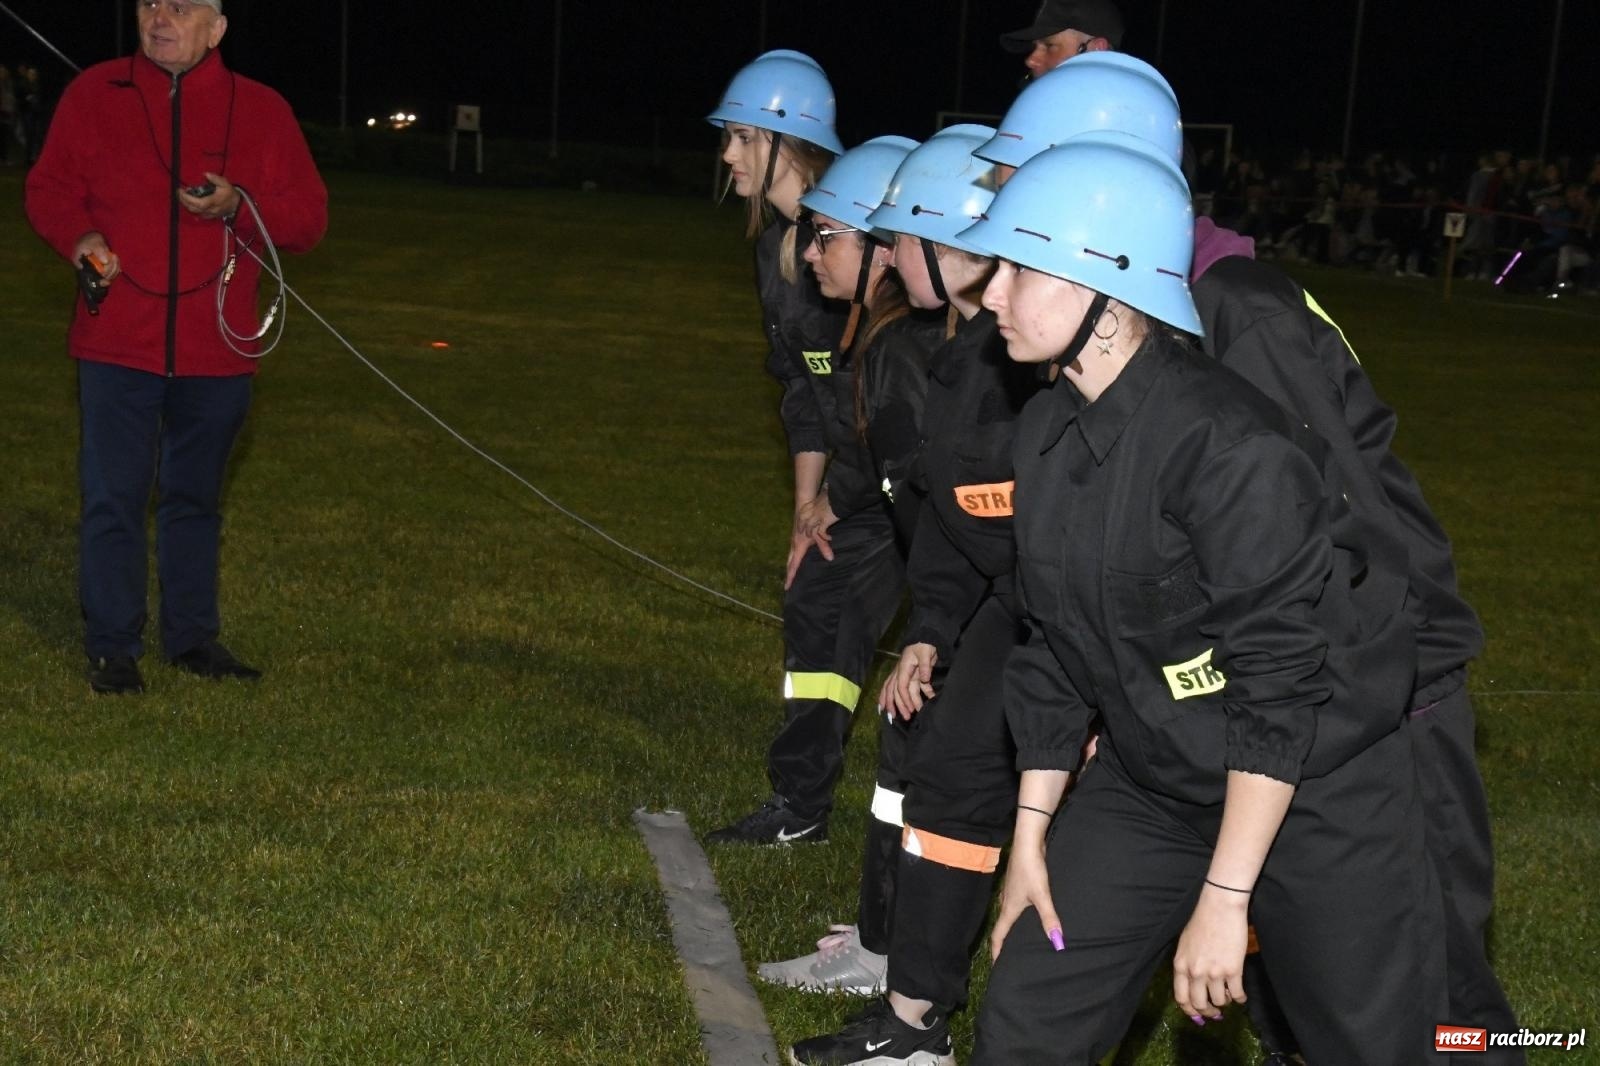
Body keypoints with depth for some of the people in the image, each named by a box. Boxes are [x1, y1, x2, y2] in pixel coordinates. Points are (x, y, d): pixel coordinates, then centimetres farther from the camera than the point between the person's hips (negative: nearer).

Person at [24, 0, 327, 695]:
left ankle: (192, 637, 27)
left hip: (215, 350, 1)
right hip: (116, 343, -1)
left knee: (196, 499, 14)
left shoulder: (261, 110, 2)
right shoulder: (93, 95, 2)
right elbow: (48, 189, 9)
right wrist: (80, 238, -12)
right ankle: (111, 648, 12)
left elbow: (308, 217, 2)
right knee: (112, 499, 0)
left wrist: (238, 207, -16)